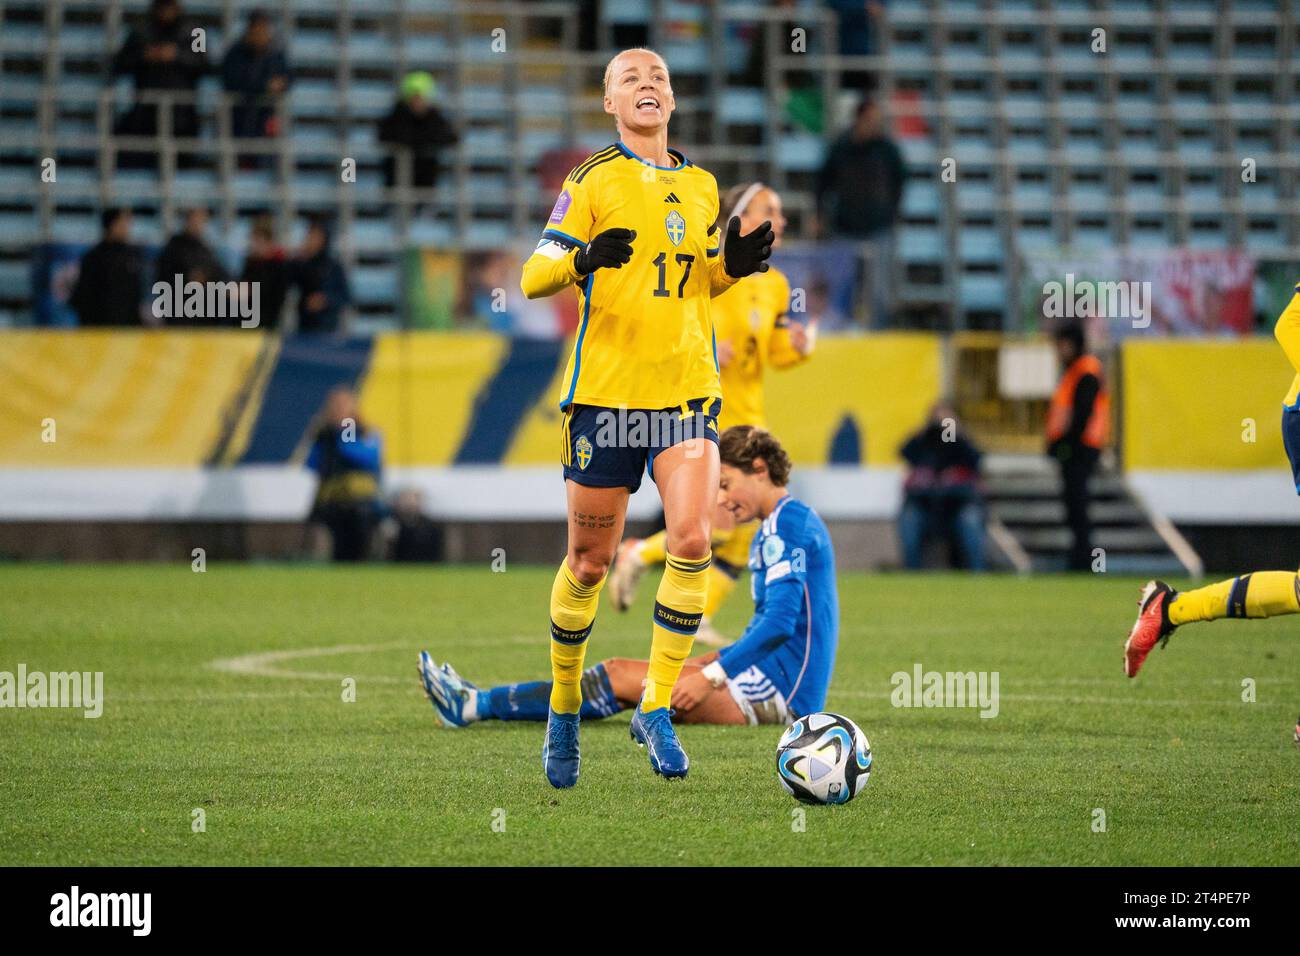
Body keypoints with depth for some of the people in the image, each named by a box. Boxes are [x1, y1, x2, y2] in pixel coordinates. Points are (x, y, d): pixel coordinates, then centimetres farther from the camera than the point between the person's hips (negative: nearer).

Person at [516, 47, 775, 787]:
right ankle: (565, 705, 26)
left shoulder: (702, 187, 12)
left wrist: (733, 267, 2)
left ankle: (657, 710, -7)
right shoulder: (593, 182, -2)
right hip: (605, 392, -3)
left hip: (687, 392, 3)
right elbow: (533, 278, -7)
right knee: (590, 563, 4)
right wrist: (582, 260, -28)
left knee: (692, 539, -16)